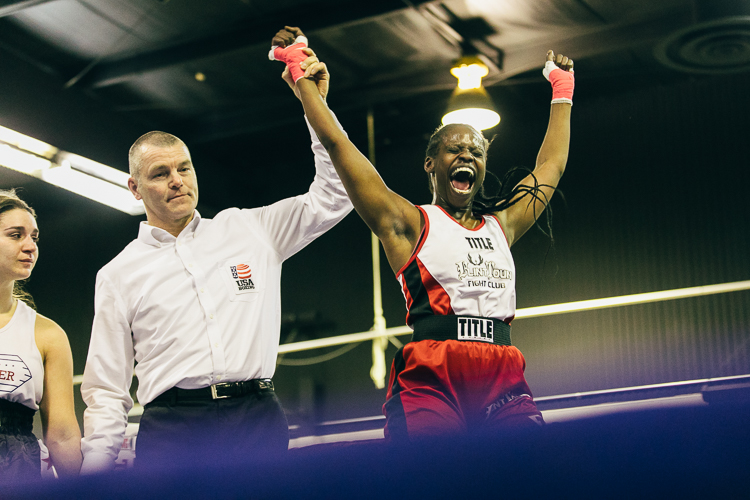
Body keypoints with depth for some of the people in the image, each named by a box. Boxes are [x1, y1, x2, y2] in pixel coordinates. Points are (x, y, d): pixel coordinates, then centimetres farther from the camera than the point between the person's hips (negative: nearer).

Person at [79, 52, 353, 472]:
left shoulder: (248, 229, 16)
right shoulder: (119, 276, 13)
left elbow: (332, 198, 16)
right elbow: (107, 390, 13)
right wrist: (93, 472, 3)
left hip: (258, 421, 1)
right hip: (172, 428, -1)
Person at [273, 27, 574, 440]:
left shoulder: (501, 225, 24)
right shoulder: (408, 223, 13)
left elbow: (551, 166, 37)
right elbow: (336, 143, 13)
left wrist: (562, 91, 46)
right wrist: (302, 77, 19)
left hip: (503, 383, 4)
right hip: (430, 380, -4)